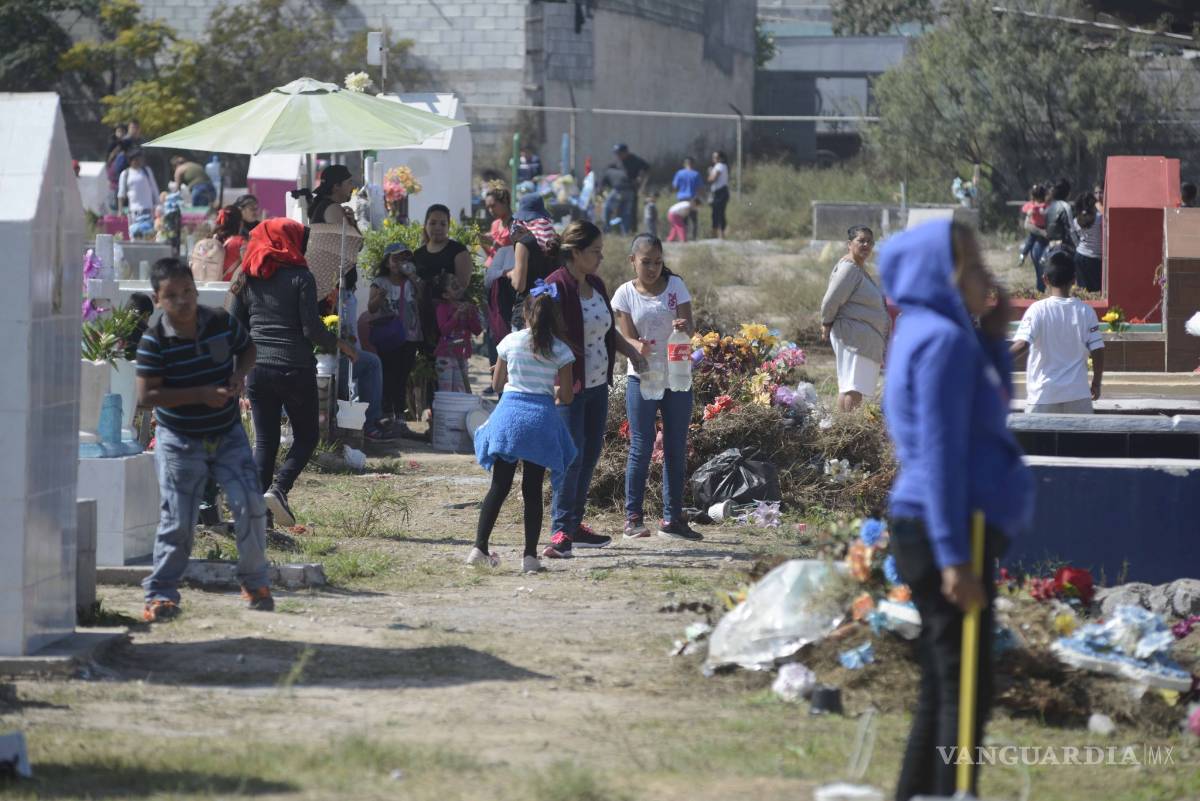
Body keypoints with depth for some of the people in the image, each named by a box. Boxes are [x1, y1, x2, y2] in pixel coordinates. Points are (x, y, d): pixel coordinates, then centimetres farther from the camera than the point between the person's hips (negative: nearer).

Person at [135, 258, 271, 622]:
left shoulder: (221, 322, -4)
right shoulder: (154, 340, -16)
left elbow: (246, 348, 15)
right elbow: (146, 395, -20)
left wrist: (239, 373, -8)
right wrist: (200, 394, -24)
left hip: (228, 434, 3)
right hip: (180, 441, -3)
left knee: (250, 505, -5)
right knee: (178, 520, -5)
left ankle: (254, 582, 13)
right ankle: (161, 592, 6)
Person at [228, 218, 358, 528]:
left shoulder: (248, 279, 7)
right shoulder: (300, 278, -7)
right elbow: (312, 329, -11)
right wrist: (340, 344, 5)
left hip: (257, 370, 5)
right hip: (294, 368, -4)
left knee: (265, 440, 9)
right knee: (307, 435, 10)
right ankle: (279, 488, -12)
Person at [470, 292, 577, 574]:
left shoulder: (511, 342, 3)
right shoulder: (560, 350, -2)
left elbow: (497, 384, 12)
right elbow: (567, 397, -1)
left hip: (509, 411, 1)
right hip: (541, 416, -1)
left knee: (499, 486, 8)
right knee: (533, 490, 4)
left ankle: (480, 548, 2)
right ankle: (530, 556, 1)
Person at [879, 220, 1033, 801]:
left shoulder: (943, 336, 17)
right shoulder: (942, 339, -13)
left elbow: (990, 414, 27)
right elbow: (940, 452, -19)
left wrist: (993, 338, 14)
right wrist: (954, 555, -23)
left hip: (940, 535, 10)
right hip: (943, 533, -10)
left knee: (945, 690, 14)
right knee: (967, 690, -10)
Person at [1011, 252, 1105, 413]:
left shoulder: (1037, 310, -8)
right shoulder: (1085, 311, -1)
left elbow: (1022, 344, -19)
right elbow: (1098, 351, -1)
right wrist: (1096, 383, 12)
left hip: (1043, 394, -2)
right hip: (1078, 394, 2)